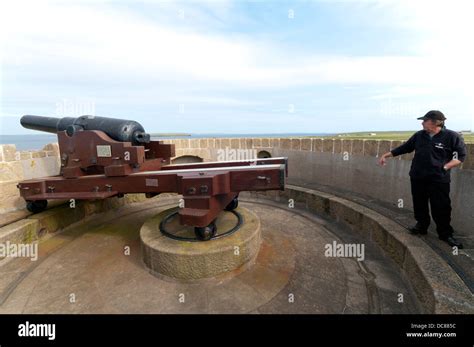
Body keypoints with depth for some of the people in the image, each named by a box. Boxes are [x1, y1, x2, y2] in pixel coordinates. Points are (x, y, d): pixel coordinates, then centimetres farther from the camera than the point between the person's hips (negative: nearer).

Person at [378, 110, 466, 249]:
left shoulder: (452, 136, -7)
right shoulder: (419, 135, 5)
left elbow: (461, 156, -3)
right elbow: (404, 148, 12)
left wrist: (445, 167, -15)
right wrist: (386, 155, 10)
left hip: (439, 180, -4)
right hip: (417, 178, 4)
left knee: (441, 208, 2)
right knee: (419, 205, 14)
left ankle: (446, 234, 19)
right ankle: (421, 226, 33)